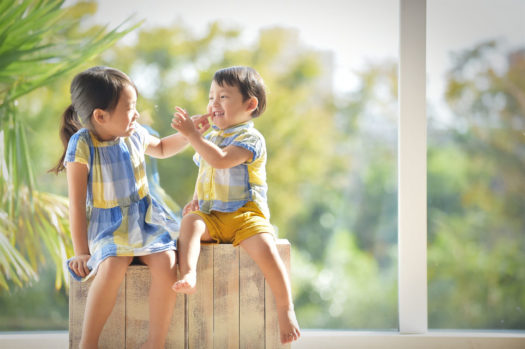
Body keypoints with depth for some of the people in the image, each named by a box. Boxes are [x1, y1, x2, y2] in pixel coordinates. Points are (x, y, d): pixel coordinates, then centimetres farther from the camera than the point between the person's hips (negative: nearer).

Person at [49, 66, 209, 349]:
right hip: (106, 225, -5)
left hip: (145, 219, 5)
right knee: (112, 267, -35)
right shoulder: (82, 146, -13)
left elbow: (161, 148, 29)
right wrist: (81, 251, -11)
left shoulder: (135, 135, 3)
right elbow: (77, 203, -10)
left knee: (165, 265, -24)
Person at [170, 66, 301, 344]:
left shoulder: (250, 138, -6)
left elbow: (221, 160, -23)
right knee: (190, 220, -27)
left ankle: (285, 308, -17)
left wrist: (192, 134, -23)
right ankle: (188, 276, -47)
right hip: (212, 217, 6)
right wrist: (196, 200, 13)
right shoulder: (210, 139, 19)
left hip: (245, 215, -6)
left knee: (265, 248, -30)